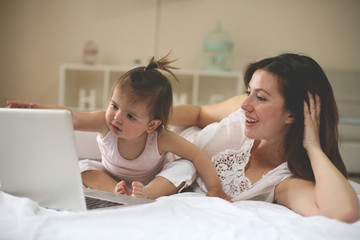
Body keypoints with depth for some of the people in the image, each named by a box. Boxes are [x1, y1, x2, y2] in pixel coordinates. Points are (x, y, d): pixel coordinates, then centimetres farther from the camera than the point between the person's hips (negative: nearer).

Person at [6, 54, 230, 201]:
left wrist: (215, 190, -30)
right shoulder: (107, 122, -30)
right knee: (82, 167, -20)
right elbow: (72, 118, -43)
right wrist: (37, 109, -60)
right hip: (111, 177, 3)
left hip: (152, 180, -3)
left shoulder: (161, 139, -33)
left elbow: (199, 155, -27)